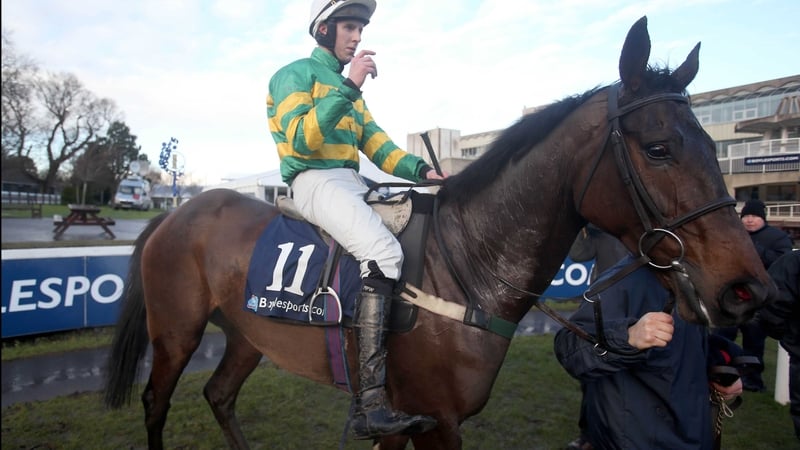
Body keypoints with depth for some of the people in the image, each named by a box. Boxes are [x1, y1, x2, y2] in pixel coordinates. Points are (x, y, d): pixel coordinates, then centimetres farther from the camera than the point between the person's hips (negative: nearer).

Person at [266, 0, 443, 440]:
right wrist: (348, 87, -18)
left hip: (352, 183, 9)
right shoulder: (296, 73, 3)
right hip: (314, 180, -9)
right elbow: (301, 139, -14)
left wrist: (420, 169, -2)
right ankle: (370, 404, -31)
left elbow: (376, 143, 14)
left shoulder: (346, 85, 26)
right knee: (384, 253, -31)